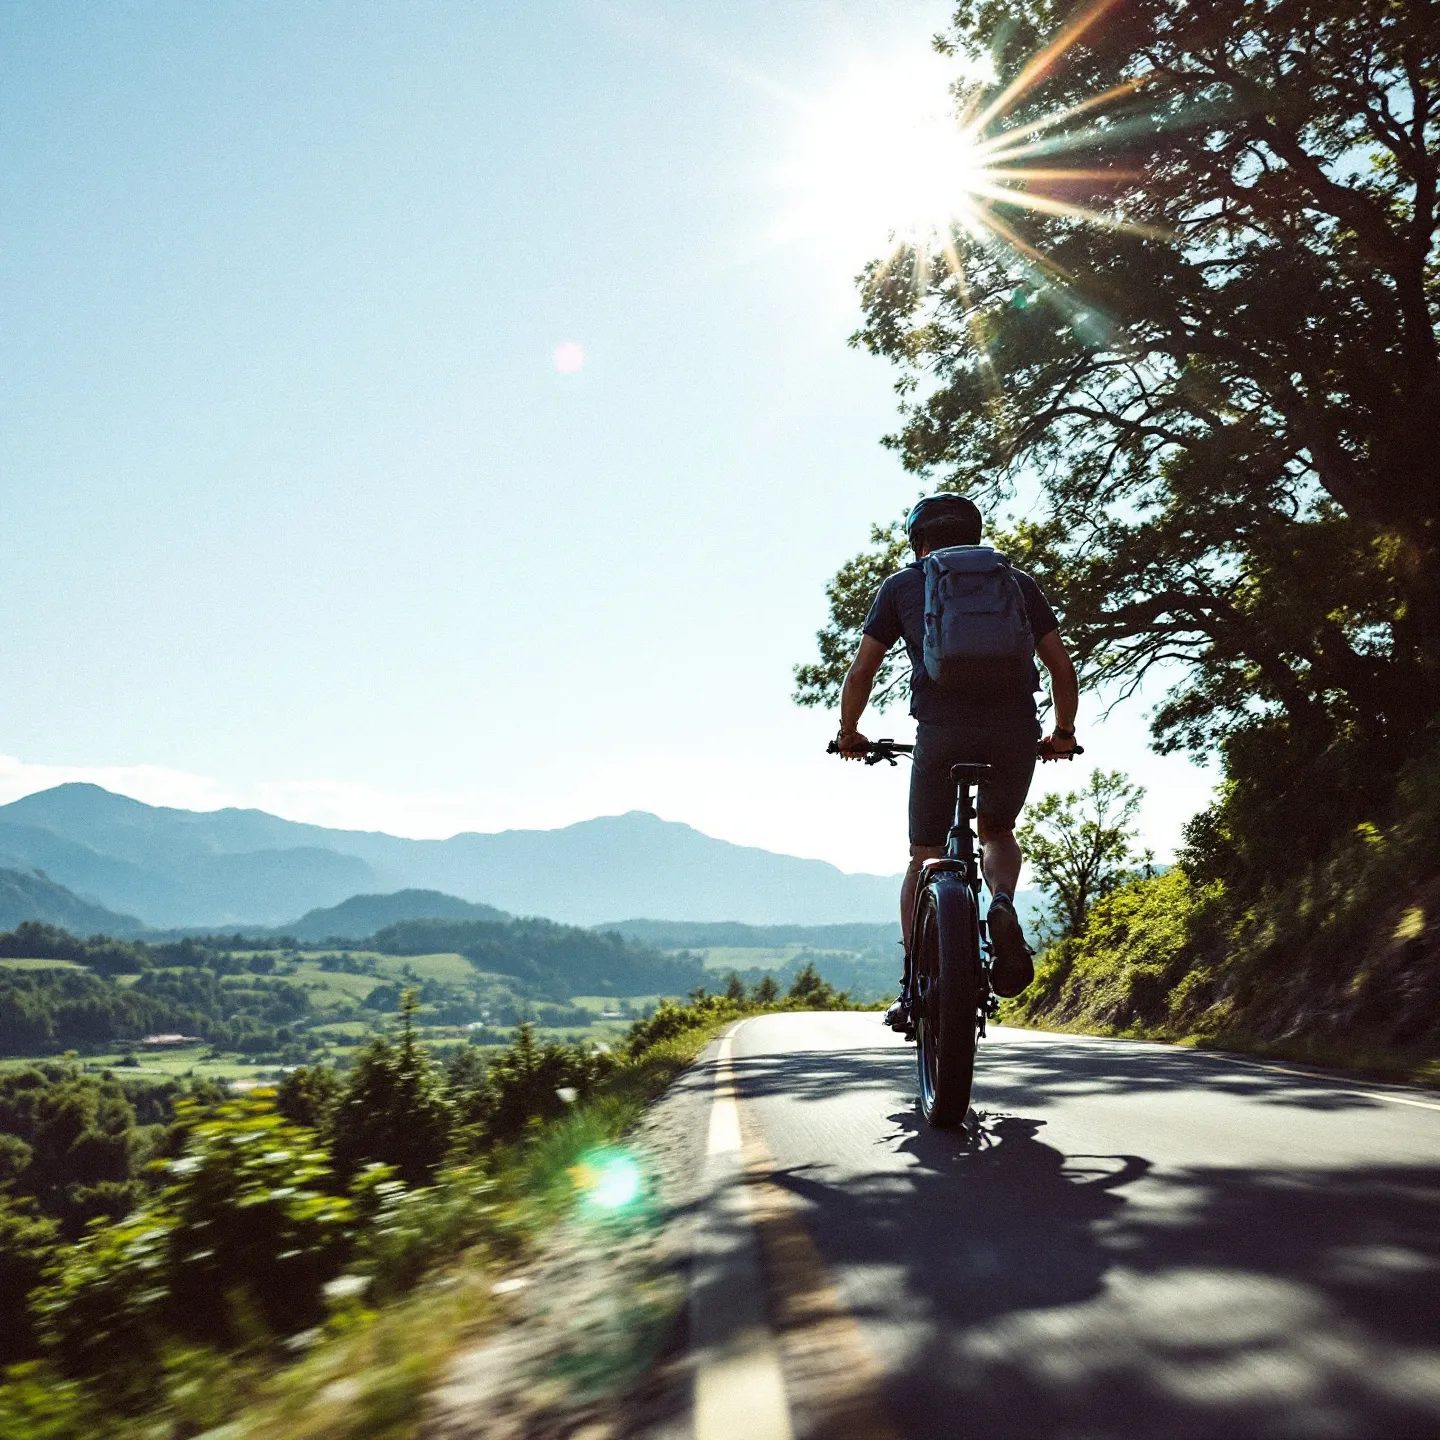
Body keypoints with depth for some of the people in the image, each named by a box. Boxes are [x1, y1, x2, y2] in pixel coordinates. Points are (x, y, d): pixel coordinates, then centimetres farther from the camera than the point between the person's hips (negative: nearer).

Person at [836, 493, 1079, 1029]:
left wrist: (848, 735, 28)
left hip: (941, 729, -1)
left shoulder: (902, 584, 19)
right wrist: (1063, 733, 33)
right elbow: (1062, 668, 19)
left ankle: (914, 986, 7)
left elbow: (861, 671, 14)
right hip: (1015, 728, 1)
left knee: (925, 860, 15)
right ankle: (1003, 906, -5)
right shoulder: (1016, 581, 23)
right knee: (996, 832, 26)